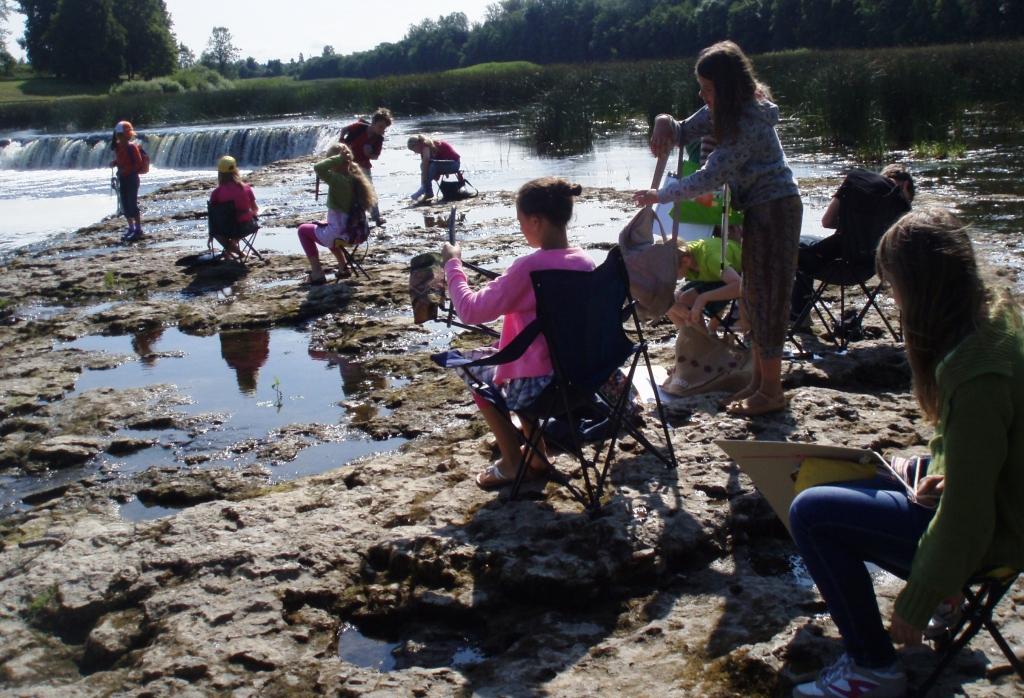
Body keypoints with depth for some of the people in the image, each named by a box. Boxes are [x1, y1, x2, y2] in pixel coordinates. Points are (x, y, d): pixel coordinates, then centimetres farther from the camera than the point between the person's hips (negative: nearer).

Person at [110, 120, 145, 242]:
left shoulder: (132, 147, -16)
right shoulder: (118, 146, 8)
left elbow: (138, 164, -17)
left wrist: (126, 170, -22)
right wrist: (114, 162, 0)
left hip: (131, 178, -8)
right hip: (122, 178, 8)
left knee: (132, 205, -6)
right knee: (125, 205, 10)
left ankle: (138, 229, 0)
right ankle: (131, 228, 20)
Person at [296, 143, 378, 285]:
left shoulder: (339, 180, -22)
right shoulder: (355, 178, 2)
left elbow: (318, 168, -34)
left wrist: (338, 158, -25)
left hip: (338, 234, -8)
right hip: (354, 233, 8)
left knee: (303, 230, 17)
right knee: (328, 230, 39)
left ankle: (317, 274, 12)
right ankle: (343, 267, 35)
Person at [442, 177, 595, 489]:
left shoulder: (529, 266, -22)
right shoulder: (586, 263, -1)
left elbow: (470, 311, -17)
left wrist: (452, 264, -4)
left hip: (537, 386, -7)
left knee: (474, 363, 21)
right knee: (499, 353, 32)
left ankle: (513, 461, 24)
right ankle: (536, 453, 33)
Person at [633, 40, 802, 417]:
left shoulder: (749, 123, -24)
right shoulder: (724, 111, 5)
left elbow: (710, 178, -26)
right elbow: (685, 132, 14)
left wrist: (659, 195, -19)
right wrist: (665, 124, -10)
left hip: (775, 209, -10)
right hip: (758, 208, 10)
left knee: (766, 294, -5)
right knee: (754, 294, 13)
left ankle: (772, 392, 3)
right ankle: (758, 381, 21)